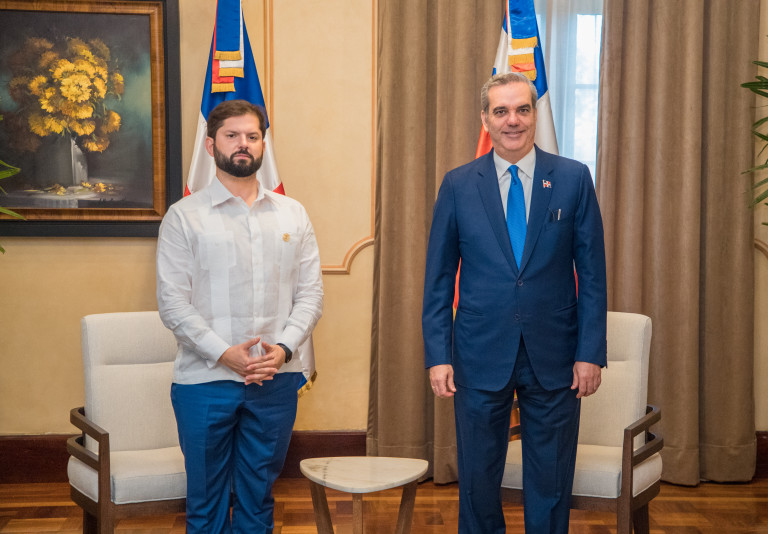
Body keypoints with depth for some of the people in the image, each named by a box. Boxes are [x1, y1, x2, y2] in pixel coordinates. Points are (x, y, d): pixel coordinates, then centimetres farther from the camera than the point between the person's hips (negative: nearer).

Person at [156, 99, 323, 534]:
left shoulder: (292, 215, 9)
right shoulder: (185, 216, 0)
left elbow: (311, 293, 6)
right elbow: (172, 301, -6)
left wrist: (283, 348, -10)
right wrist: (223, 353, -15)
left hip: (276, 380, 2)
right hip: (206, 381, -2)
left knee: (259, 498, 12)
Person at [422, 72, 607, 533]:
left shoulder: (573, 178, 1)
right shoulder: (458, 185, 2)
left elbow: (592, 273, 1)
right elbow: (438, 280, 3)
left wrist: (591, 352, -5)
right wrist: (438, 356, -3)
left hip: (554, 358, 0)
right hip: (481, 357, 0)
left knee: (551, 486, 10)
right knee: (478, 482, 11)